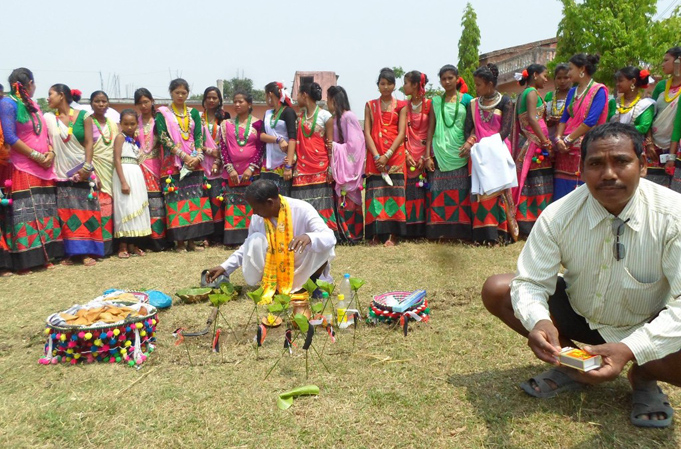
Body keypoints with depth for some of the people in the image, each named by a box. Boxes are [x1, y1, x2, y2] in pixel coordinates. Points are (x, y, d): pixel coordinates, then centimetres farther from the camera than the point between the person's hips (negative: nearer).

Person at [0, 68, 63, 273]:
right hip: (22, 169, -7)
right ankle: (23, 261, -1)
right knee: (23, 212, -6)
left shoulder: (34, 105, 15)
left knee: (45, 211, 7)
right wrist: (37, 156, -14)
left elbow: (45, 133, 16)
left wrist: (50, 153, -2)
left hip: (44, 168, 7)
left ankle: (44, 255, 14)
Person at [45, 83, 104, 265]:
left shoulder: (82, 116, 1)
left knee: (85, 210, -2)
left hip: (82, 170, -2)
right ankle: (70, 252, 4)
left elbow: (89, 142, -3)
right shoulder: (49, 118, 8)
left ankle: (87, 252, 0)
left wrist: (87, 166, -11)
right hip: (62, 173, 2)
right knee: (66, 213, 0)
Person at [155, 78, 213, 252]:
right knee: (177, 200, -6)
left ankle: (191, 241, 7)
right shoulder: (163, 114, 4)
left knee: (195, 199, 0)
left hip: (194, 164, 3)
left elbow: (199, 136, 4)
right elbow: (164, 138, -7)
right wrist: (184, 156, -16)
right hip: (174, 164, -3)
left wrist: (198, 156, -13)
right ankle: (180, 242, 1)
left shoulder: (194, 113, 14)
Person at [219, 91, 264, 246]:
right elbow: (223, 148, 5)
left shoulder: (257, 124, 5)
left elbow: (261, 148, -1)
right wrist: (230, 169, -6)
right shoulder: (226, 124, 11)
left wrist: (251, 169, -11)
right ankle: (233, 239, 0)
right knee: (233, 204, -2)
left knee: (252, 204, -4)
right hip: (232, 172, 2)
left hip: (252, 172, -2)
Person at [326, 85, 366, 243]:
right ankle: (344, 233, 14)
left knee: (349, 200, -3)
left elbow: (355, 144, -16)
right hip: (339, 166, 7)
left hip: (349, 167, -7)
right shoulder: (334, 119, 13)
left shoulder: (348, 117, -11)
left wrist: (335, 147, -12)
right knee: (341, 199, 7)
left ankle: (353, 234, 6)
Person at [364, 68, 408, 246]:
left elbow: (401, 133, -1)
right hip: (375, 156, 1)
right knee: (375, 192, -5)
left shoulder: (400, 106, 8)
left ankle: (393, 234, -4)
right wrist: (376, 156, -9)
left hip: (395, 155, -1)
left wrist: (387, 155, -13)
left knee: (394, 192, -6)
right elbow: (367, 133, 4)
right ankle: (376, 233, -2)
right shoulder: (370, 105, 13)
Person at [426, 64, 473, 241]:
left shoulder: (466, 99, 8)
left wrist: (470, 142, -17)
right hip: (439, 153, 1)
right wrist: (427, 156, 3)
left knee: (460, 192, -3)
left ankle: (460, 230, 1)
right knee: (439, 192, -3)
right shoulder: (436, 101, 12)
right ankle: (441, 230, 1)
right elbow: (431, 129, 10)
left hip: (459, 153, -1)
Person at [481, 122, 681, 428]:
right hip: (578, 315, 2)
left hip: (645, 328, -2)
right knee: (496, 291, -14)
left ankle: (644, 376, 5)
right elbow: (531, 282, -18)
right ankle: (570, 364, 3)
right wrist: (537, 321, -42)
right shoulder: (558, 216, -20)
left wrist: (630, 350, -45)